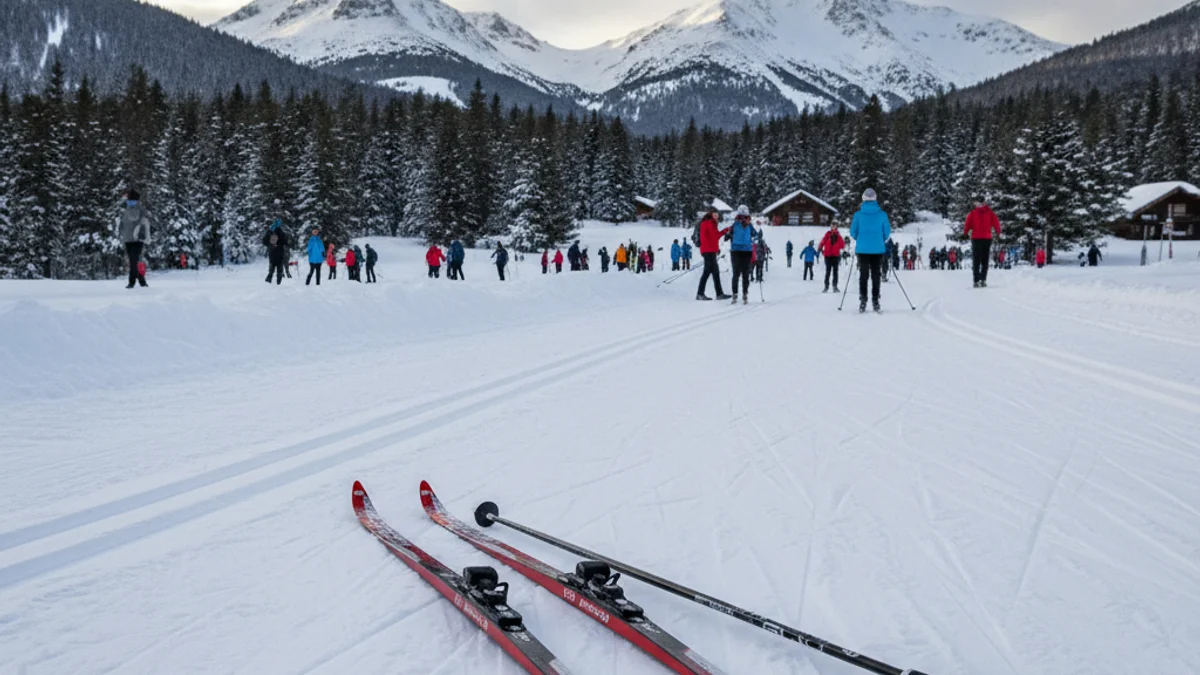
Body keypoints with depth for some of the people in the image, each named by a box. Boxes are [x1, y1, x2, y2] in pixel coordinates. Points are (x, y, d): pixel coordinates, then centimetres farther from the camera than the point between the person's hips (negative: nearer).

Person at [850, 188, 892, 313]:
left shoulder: (858, 215, -3)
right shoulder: (882, 214, -2)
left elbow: (853, 232, 1)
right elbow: (887, 232, 2)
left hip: (862, 249, 0)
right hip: (878, 249, 0)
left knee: (863, 275, 7)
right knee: (876, 276, 7)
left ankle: (863, 301, -2)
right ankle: (875, 301, 5)